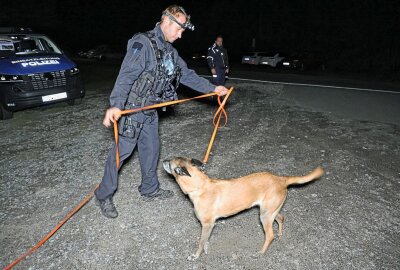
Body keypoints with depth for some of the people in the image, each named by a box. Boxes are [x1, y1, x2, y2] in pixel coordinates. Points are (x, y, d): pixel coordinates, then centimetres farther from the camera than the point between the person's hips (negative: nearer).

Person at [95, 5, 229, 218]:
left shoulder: (169, 51, 11)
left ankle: (150, 189, 33)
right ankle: (103, 196, 15)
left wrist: (213, 88, 16)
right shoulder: (143, 43, -17)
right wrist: (116, 104, -41)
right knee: (121, 151, -1)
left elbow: (187, 75, 17)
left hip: (150, 111, 9)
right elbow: (126, 75, -28)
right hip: (132, 109, -8)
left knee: (151, 149, 16)